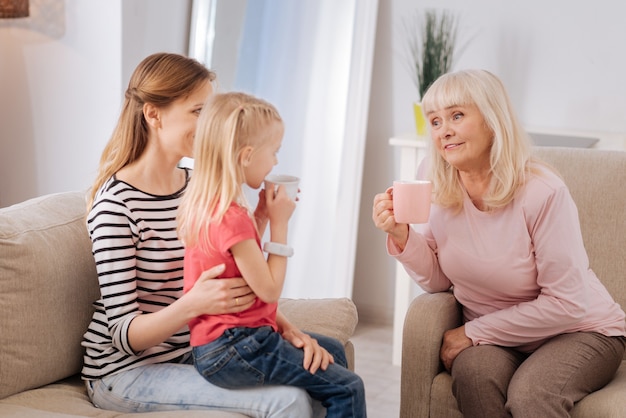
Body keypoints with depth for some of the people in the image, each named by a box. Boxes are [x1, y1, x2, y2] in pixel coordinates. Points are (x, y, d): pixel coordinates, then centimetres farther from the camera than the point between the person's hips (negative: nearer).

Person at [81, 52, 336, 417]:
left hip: (193, 352, 7)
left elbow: (234, 283, 6)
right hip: (127, 371, -7)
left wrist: (285, 326, -12)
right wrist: (192, 305, -36)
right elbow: (123, 334, -18)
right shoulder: (116, 205, -17)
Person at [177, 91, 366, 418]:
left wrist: (263, 215, 9)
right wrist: (280, 223, -12)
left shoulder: (203, 205, 7)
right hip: (231, 352, -10)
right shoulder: (231, 217, -23)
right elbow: (269, 289, -19)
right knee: (348, 388, -10)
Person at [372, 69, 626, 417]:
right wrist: (402, 237, -18)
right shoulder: (438, 192, -7)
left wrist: (474, 332, -16)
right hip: (494, 337, 4)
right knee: (473, 370, -29)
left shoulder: (542, 192, -24)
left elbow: (566, 304, -19)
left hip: (578, 332, -3)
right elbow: (439, 280, 0)